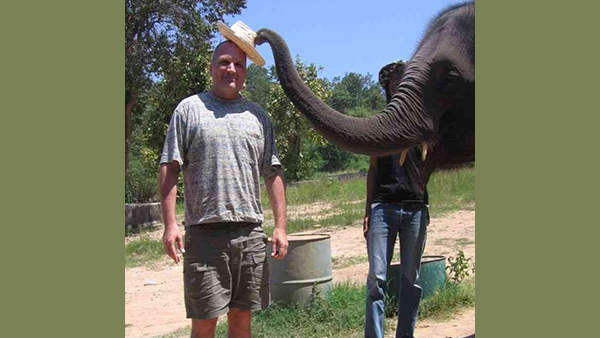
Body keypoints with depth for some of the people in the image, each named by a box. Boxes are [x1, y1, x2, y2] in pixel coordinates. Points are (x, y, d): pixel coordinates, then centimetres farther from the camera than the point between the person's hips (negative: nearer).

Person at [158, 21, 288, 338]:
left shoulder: (258, 116, 15)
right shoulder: (189, 108, 5)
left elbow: (272, 174, 14)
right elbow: (169, 169, 0)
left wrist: (280, 226, 7)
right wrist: (169, 223, -9)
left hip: (251, 233, 3)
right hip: (204, 232, -3)